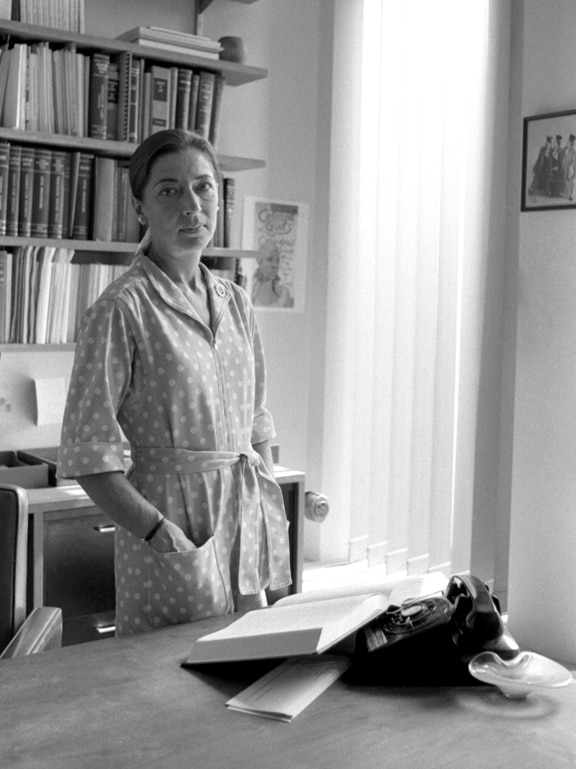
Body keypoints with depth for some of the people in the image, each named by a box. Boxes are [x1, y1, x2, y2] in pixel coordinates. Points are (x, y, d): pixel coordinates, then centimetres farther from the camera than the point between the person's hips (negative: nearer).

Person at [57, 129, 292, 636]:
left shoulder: (235, 302, 9)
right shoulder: (124, 308, -11)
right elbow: (88, 456, -13)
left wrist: (273, 516, 7)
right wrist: (163, 533, -18)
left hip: (247, 518, 6)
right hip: (171, 518, -6)